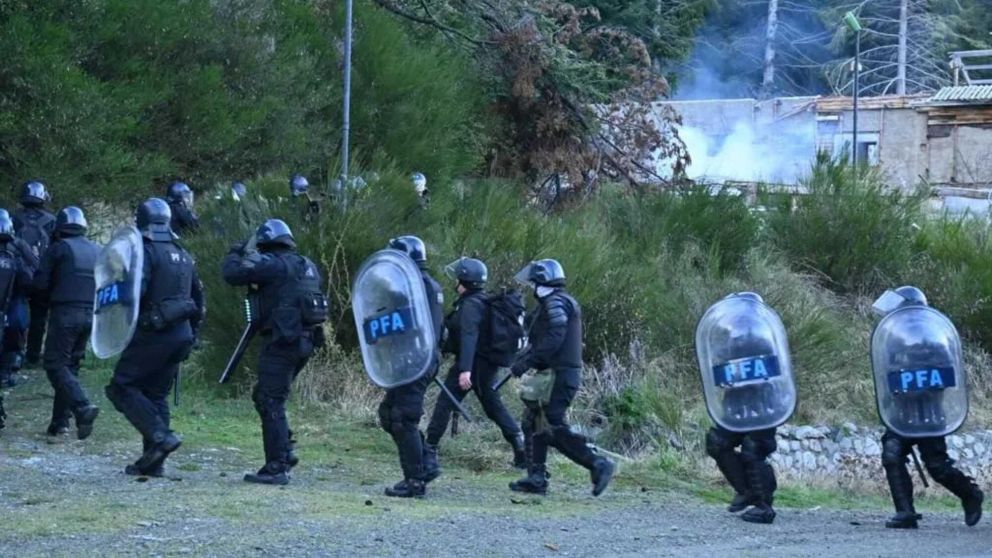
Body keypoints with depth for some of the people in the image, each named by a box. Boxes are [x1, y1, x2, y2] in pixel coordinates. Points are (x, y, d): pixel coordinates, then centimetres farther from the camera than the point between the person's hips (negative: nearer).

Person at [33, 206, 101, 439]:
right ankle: (60, 420, 12)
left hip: (65, 313, -6)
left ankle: (83, 408, -25)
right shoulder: (98, 251, 12)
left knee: (56, 365, -4)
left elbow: (40, 283, -5)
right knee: (71, 365, 14)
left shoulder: (58, 248, -4)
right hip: (90, 315, 6)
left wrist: (53, 291, 15)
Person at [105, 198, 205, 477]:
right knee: (156, 394, 13)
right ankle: (153, 462, 11)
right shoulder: (183, 255, 15)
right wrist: (191, 334, 26)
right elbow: (199, 299, 20)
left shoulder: (145, 252, -10)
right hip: (181, 334, 8)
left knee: (122, 387, -1)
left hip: (154, 333, -8)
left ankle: (161, 435, -15)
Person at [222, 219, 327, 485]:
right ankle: (284, 451, 17)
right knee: (263, 396, 19)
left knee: (271, 403, -5)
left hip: (283, 342, -9)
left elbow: (232, 274, -14)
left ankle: (277, 468, -7)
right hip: (305, 341, 9)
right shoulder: (307, 266, 15)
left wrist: (234, 255, 7)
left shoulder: (273, 264, -10)